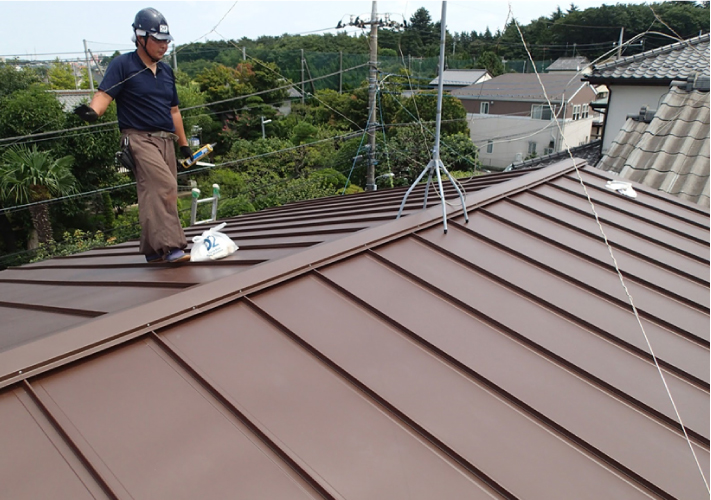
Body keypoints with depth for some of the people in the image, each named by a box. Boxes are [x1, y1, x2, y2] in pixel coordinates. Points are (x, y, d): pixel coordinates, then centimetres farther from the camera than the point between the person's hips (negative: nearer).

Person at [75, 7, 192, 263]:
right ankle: (171, 246, -26)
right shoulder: (123, 65, -1)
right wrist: (92, 111, -35)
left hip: (166, 139, 7)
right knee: (164, 186, -24)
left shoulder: (166, 70, 19)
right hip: (139, 137, -7)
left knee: (156, 194, 6)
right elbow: (104, 94, -13)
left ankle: (153, 250, 14)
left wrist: (183, 143, 24)